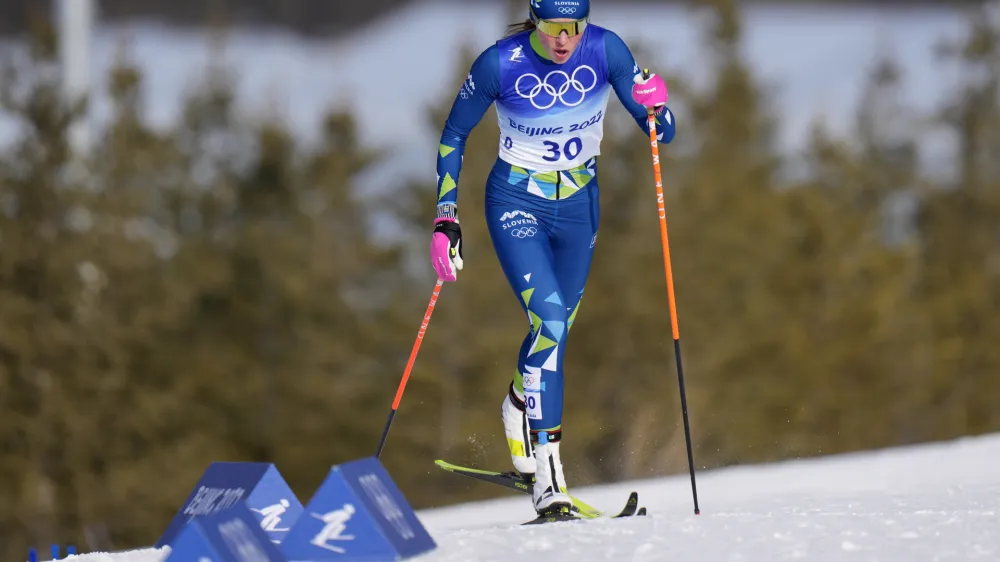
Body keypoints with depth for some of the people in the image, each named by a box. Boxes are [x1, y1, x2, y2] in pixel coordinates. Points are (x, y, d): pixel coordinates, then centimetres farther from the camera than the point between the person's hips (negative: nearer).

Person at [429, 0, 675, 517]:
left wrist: (656, 110, -33)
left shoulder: (606, 50, -14)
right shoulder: (500, 63, -19)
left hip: (578, 206, 4)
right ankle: (547, 473, -21)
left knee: (556, 328, 16)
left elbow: (660, 133, -9)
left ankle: (519, 409, 49)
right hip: (516, 205, -4)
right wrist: (446, 219, -8)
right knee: (549, 321, -22)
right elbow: (453, 137, -4)